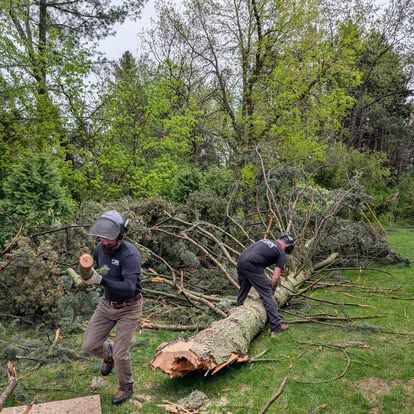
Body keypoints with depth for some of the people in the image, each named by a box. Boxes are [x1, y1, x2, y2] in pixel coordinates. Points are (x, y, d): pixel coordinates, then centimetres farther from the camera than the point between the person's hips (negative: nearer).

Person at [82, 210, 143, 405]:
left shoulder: (130, 255, -30)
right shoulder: (100, 249, -9)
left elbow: (129, 288, -39)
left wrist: (101, 280, -47)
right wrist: (89, 275, -9)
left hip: (128, 308, -6)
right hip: (107, 304, 6)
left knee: (120, 353, 1)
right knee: (90, 345, 8)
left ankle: (126, 387, 31)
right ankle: (109, 355, 44)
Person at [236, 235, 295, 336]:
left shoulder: (266, 241, 28)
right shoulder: (281, 253, 8)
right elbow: (276, 277, 0)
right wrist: (271, 291, 16)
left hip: (240, 261, 8)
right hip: (252, 266, -7)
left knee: (242, 291, 26)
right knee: (267, 295, 2)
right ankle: (276, 326, 4)